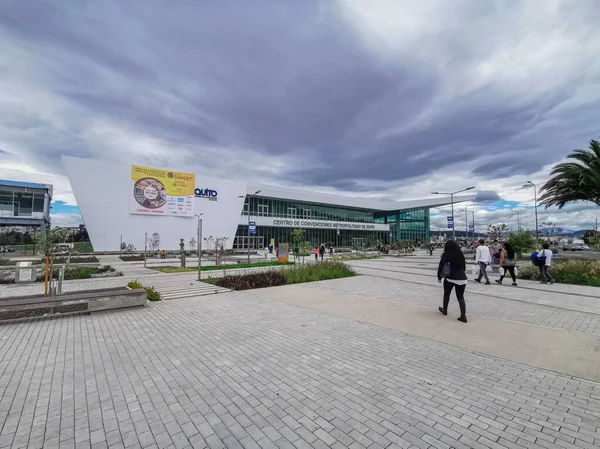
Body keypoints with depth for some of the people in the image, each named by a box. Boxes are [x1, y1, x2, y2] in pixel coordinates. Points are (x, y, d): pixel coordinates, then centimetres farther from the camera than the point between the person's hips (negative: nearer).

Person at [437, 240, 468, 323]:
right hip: (462, 278, 3)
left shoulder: (447, 254, -4)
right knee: (460, 297, 10)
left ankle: (445, 310, 33)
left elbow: (441, 266, -8)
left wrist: (439, 277, 3)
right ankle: (463, 316, 2)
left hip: (451, 278, -3)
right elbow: (464, 267, 14)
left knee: (446, 294, 18)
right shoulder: (461, 254, 8)